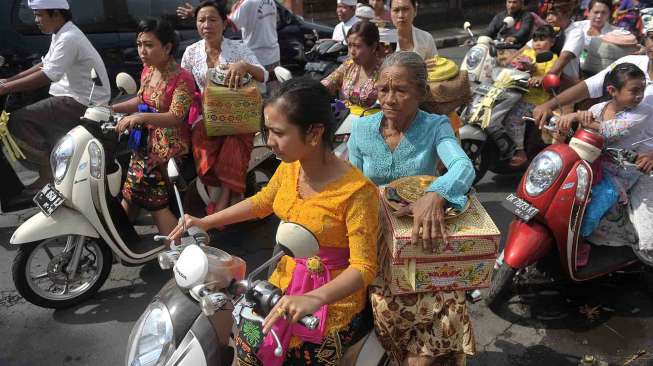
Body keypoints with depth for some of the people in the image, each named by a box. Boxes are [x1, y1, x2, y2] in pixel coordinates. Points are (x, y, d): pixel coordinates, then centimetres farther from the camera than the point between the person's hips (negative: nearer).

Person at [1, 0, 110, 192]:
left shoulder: (69, 39, -18)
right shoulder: (61, 34, 13)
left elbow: (46, 77, -25)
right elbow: (43, 65, 19)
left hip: (82, 103, -10)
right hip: (75, 96, 10)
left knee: (16, 121, -14)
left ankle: (48, 172, -6)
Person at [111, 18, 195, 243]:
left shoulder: (182, 79, -19)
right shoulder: (148, 71, 6)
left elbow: (175, 118, -29)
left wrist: (140, 117, -41)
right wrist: (111, 109, 10)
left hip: (169, 149, -8)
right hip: (145, 144, 8)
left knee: (156, 203, -8)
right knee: (129, 196, 16)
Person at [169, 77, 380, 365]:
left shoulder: (357, 191, -26)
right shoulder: (289, 167, -5)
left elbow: (363, 267, -24)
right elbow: (262, 202, 15)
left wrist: (313, 298, -40)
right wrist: (205, 222, 8)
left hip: (332, 300, -5)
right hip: (286, 280, 6)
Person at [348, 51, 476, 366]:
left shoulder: (436, 126, -6)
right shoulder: (361, 128, 0)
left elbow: (463, 166, -25)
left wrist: (435, 195, -46)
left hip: (422, 236, -1)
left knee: (447, 306, -18)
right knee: (388, 307, -15)